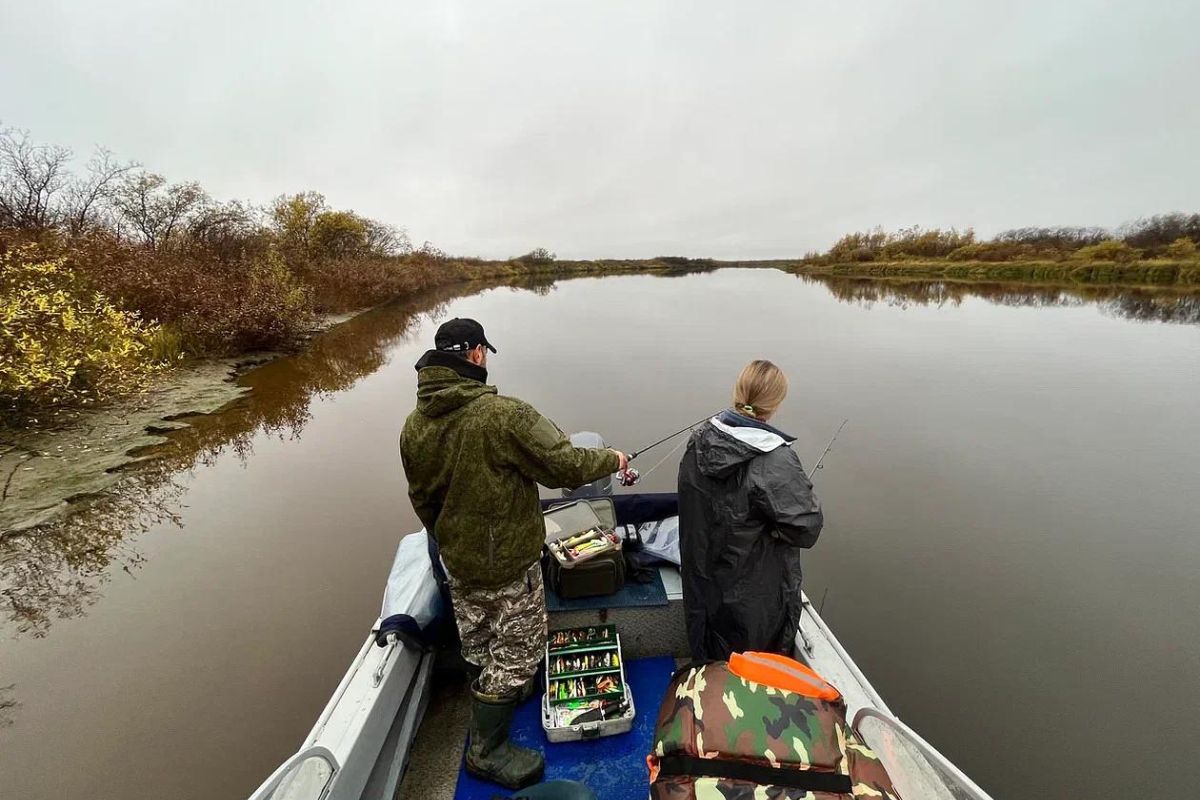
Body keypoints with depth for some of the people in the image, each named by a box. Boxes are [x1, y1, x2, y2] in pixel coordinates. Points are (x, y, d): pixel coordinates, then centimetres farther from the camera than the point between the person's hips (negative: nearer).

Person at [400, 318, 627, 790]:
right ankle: (487, 751, 31)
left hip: (456, 561, 8)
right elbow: (565, 465, -25)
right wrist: (611, 459, -5)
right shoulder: (503, 414, -28)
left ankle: (508, 693, 54)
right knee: (516, 650, 14)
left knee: (480, 644, 28)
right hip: (507, 565, -7)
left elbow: (421, 499, 7)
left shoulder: (414, 426, -5)